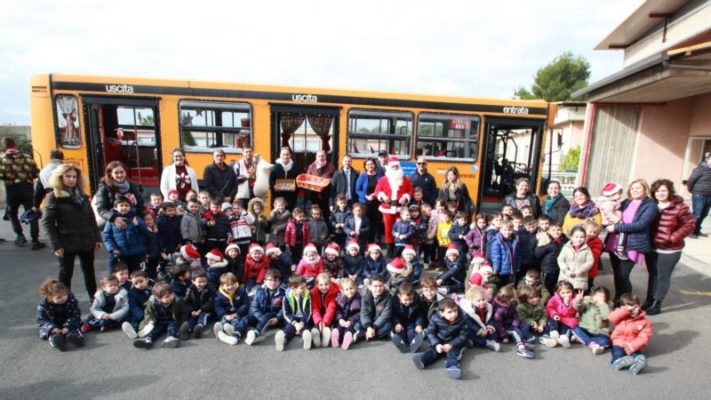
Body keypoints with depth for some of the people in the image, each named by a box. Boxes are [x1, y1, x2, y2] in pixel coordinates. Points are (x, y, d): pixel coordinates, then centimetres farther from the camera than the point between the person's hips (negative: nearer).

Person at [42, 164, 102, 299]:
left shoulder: (82, 195, 8)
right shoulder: (54, 197, -7)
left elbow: (91, 218, 9)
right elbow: (47, 222, -10)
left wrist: (97, 237, 4)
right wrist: (56, 245, -15)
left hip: (86, 241, 4)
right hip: (66, 243, -4)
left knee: (89, 272, 14)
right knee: (66, 274, 10)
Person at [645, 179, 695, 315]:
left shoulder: (679, 207, -14)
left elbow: (690, 224, -8)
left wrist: (674, 237, -16)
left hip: (669, 251, -4)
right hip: (651, 248, 4)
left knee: (663, 277, 9)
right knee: (653, 275, 16)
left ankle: (657, 304, 20)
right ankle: (649, 301, 29)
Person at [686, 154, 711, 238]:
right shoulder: (700, 169, -12)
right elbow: (690, 181, -9)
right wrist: (692, 191, 4)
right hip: (699, 196, -7)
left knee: (703, 215, 14)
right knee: (696, 215, -5)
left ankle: (697, 231, 25)